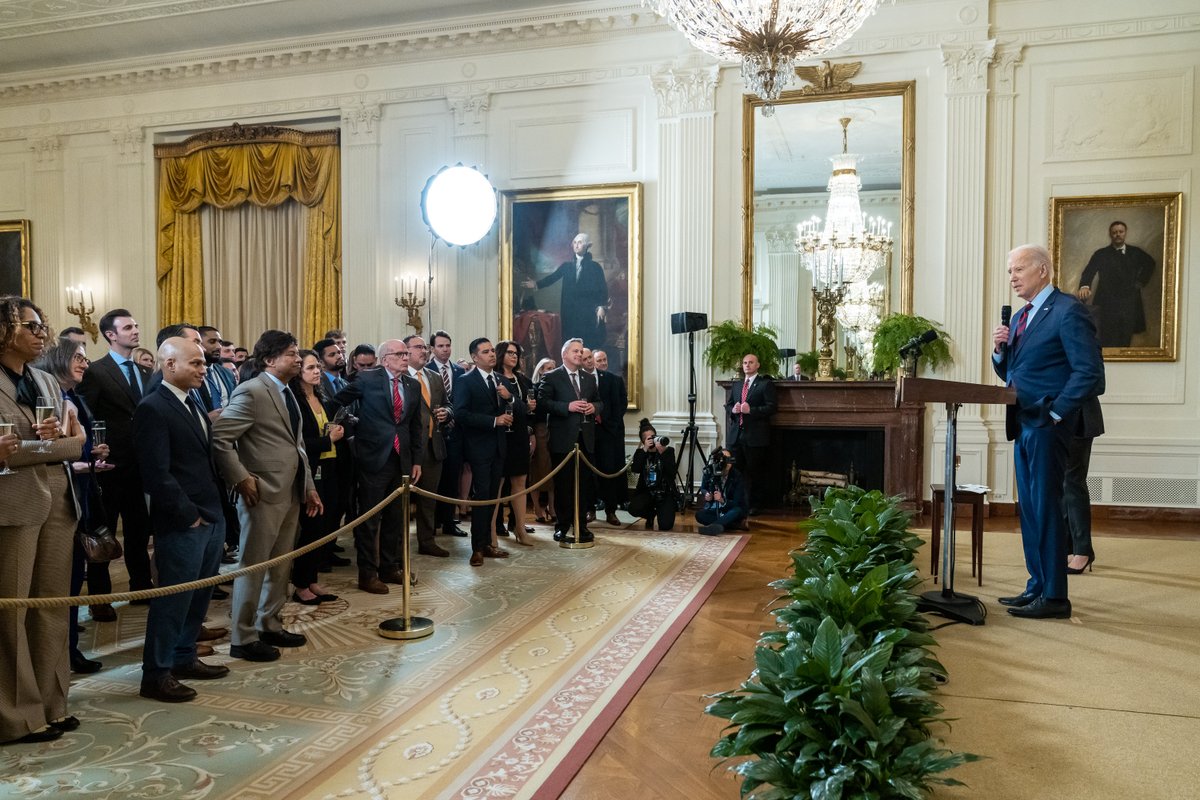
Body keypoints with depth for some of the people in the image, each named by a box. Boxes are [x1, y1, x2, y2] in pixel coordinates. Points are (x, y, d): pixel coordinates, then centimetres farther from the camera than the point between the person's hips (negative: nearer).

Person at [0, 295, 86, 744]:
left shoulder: (47, 381, 15)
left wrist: (57, 439, -8)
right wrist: (72, 444, -15)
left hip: (59, 501, 7)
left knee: (53, 606, 12)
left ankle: (51, 704, 23)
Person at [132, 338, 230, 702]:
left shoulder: (193, 405, 15)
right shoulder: (153, 408, -13)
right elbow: (157, 474, -18)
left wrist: (217, 507, 9)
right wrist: (188, 515, -15)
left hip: (212, 517, 9)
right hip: (182, 524, -9)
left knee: (199, 596, 17)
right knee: (173, 599, 1)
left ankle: (184, 658, 31)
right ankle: (156, 674, 14)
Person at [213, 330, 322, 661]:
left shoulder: (287, 393, 15)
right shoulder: (251, 392, -13)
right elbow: (219, 438, -19)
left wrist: (309, 486, 15)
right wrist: (241, 479, -19)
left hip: (292, 494, 9)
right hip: (263, 495, -9)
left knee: (281, 566, 16)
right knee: (253, 567, 2)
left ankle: (269, 626, 30)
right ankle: (243, 638, 14)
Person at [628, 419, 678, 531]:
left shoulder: (668, 451, -2)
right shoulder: (640, 452, 5)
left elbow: (672, 474, -15)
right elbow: (635, 469, -15)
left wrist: (662, 453, -23)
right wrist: (645, 450, -20)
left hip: (665, 493, -2)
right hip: (646, 492, 2)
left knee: (665, 525, -21)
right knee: (634, 509, -29)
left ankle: (660, 512, 19)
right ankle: (651, 515, 9)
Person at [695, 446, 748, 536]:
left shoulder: (737, 476, -18)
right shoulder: (708, 472, -12)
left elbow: (737, 503, -21)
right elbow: (703, 488, 8)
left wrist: (722, 501, -39)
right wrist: (706, 494, -15)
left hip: (730, 511, -2)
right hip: (714, 510, 2)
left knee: (738, 511, -36)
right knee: (699, 514, -28)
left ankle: (715, 525, -56)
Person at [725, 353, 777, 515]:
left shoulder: (766, 384, -1)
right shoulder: (736, 385, 19)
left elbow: (771, 407, -8)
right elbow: (728, 405, 20)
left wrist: (751, 410, -19)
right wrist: (733, 409, -3)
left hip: (755, 436, -6)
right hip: (736, 435, 6)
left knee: (755, 473, -1)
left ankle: (755, 505, 7)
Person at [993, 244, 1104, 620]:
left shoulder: (1068, 310, -9)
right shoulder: (1019, 318, 17)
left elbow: (1090, 370, -15)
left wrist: (1055, 413, -16)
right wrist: (999, 350, 1)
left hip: (1047, 425, -9)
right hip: (1023, 424, 9)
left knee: (1046, 508, -6)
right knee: (1029, 509, 12)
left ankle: (1054, 597, 0)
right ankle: (1037, 586, 20)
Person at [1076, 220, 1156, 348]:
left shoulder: (1135, 252, 11)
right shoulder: (1101, 254, 0)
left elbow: (1150, 263, 29)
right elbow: (1089, 272, -15)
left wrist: (1141, 281, 16)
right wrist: (1084, 286, -36)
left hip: (1130, 305, 3)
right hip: (1108, 305, -3)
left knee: (1125, 343, 5)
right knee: (1108, 344, -6)